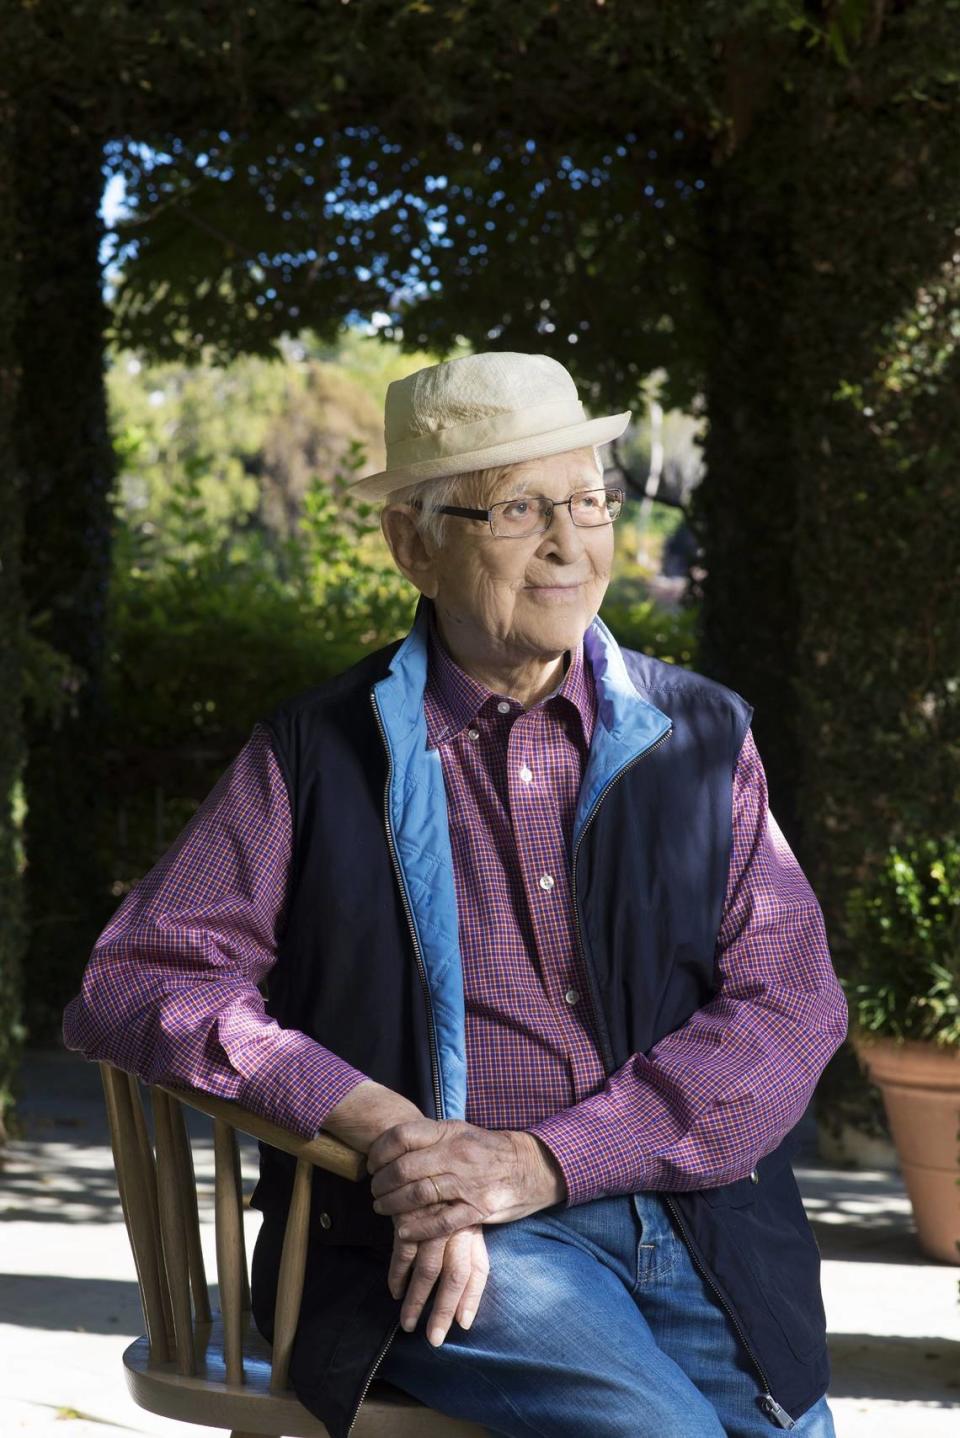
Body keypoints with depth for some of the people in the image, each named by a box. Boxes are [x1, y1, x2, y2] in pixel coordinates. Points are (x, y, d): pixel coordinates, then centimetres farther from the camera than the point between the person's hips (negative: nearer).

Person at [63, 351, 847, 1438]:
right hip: (441, 1252, -3)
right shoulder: (316, 757, 7)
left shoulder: (702, 736, 12)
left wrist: (538, 1162, -11)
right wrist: (381, 1122, -14)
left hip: (697, 1217, 3)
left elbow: (791, 1004, 3)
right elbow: (130, 984, 1)